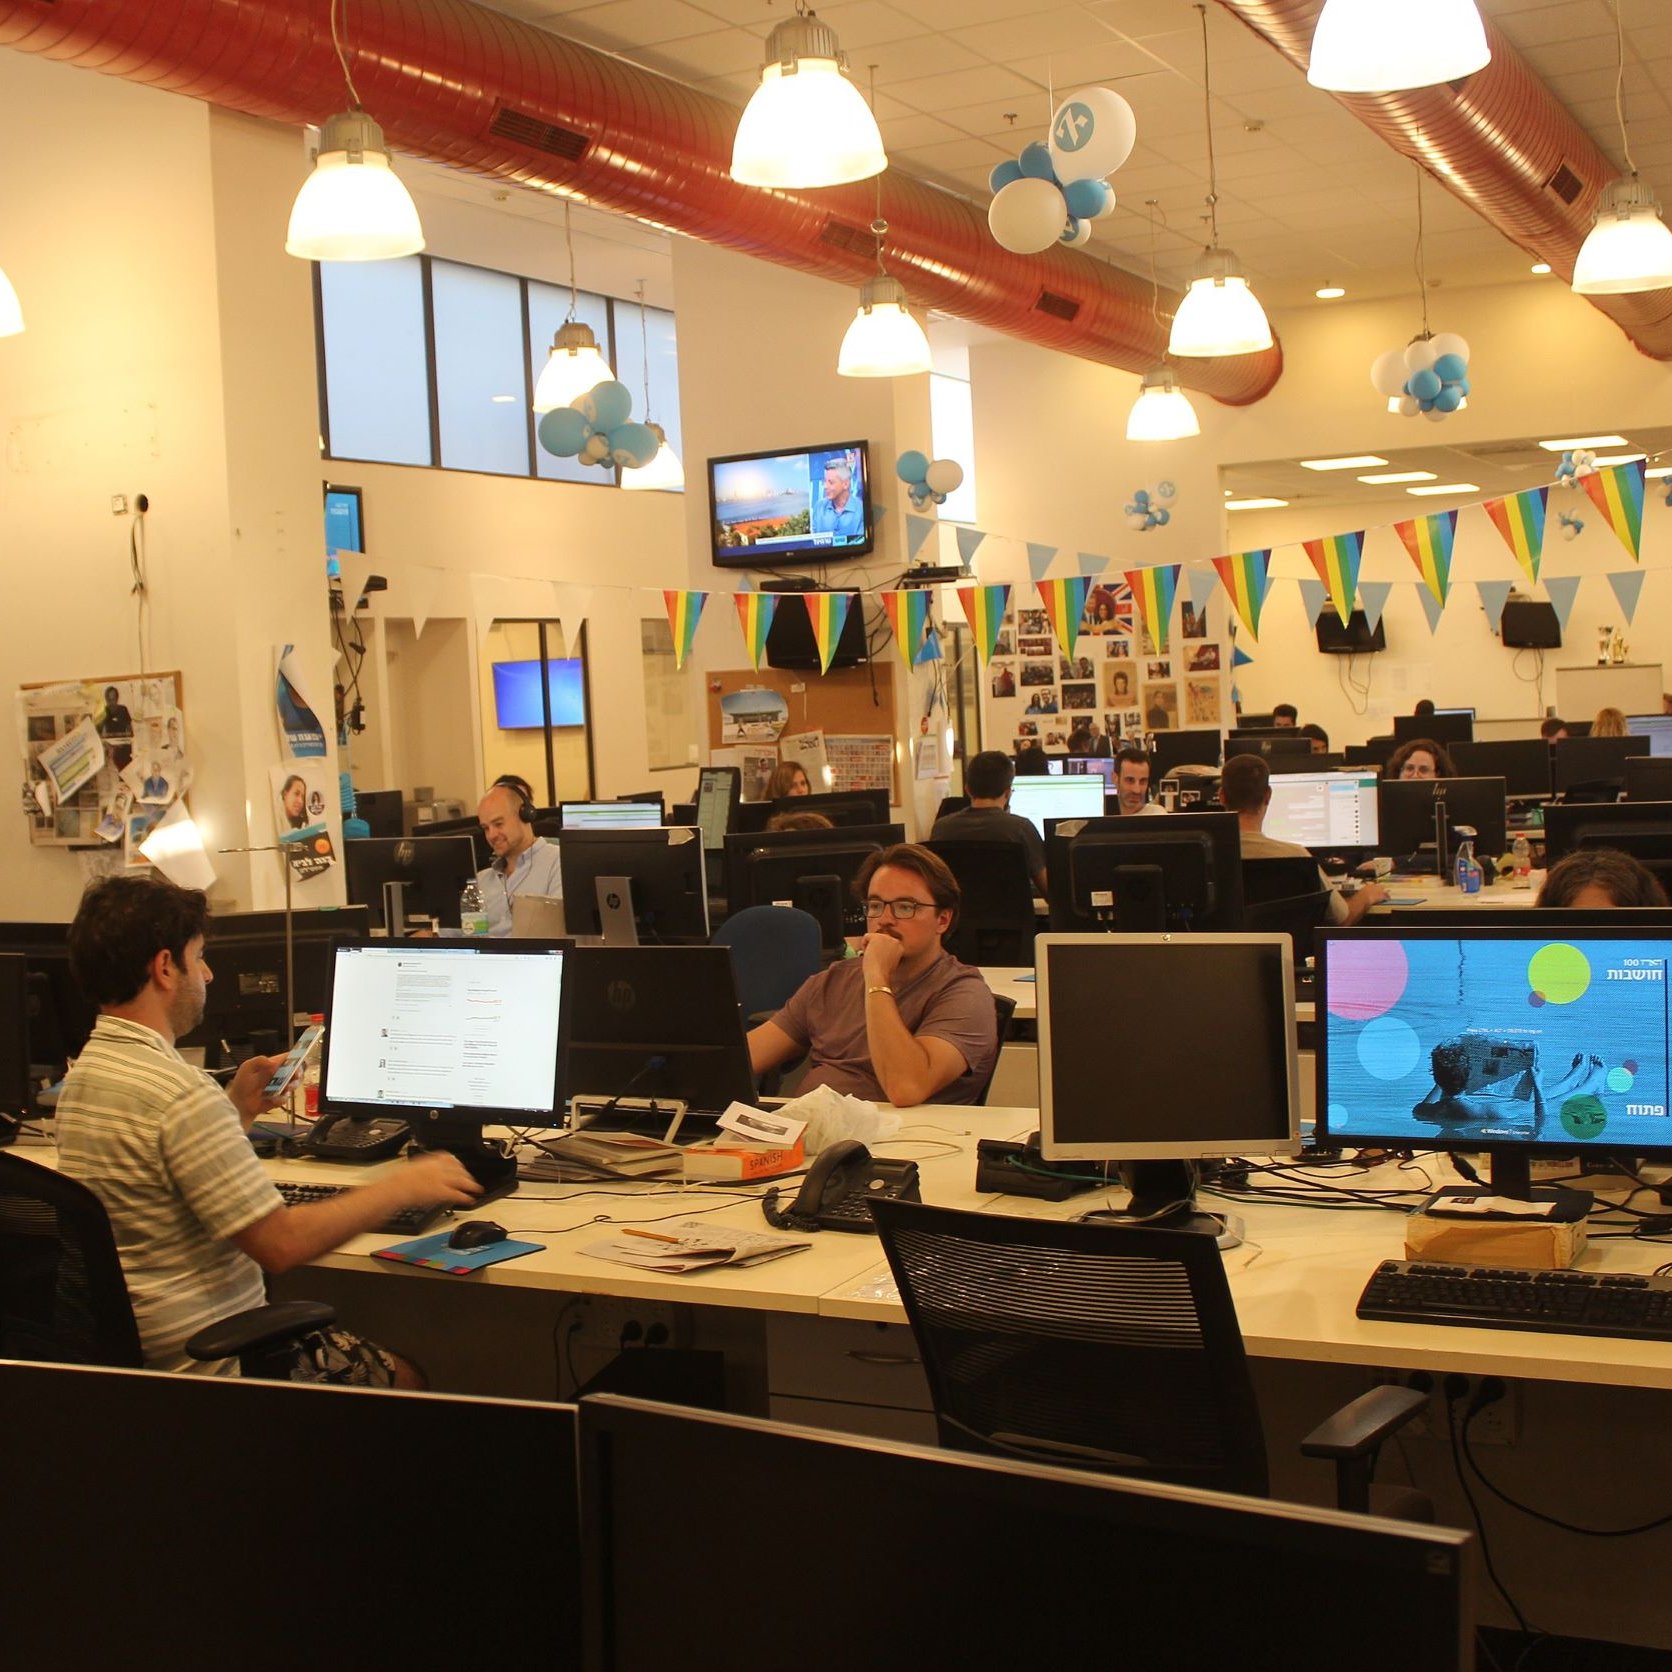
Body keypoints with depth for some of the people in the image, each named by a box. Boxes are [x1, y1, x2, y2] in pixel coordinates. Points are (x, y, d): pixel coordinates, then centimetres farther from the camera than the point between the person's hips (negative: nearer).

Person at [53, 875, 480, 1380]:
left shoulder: (81, 1075, 6)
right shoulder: (180, 1092, -25)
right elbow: (280, 1243, -24)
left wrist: (237, 1109, 13)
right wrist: (401, 1188, -15)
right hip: (212, 1364, -9)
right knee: (403, 1378, 9)